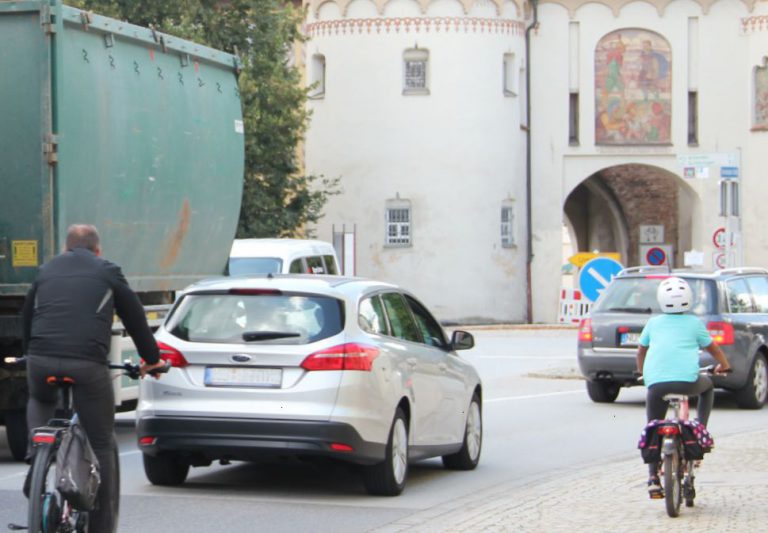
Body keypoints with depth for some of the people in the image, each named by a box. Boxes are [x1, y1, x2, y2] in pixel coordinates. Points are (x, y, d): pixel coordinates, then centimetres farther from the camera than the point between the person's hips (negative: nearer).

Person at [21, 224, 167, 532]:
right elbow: (135, 318, 17)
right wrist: (151, 359, 30)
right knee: (102, 445, 8)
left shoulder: (46, 271, 22)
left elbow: (27, 318, 30)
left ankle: (37, 455, 11)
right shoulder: (107, 272, 13)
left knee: (39, 401, 37)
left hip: (41, 361, 3)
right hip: (87, 365, -3)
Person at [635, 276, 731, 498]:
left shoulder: (653, 323, 16)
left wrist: (642, 371, 48)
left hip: (655, 382, 1)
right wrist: (723, 365, 44)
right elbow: (712, 347, 24)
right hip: (687, 380, -1)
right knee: (707, 387, 33)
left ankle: (653, 478, 2)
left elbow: (641, 350, 29)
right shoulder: (694, 323, 11)